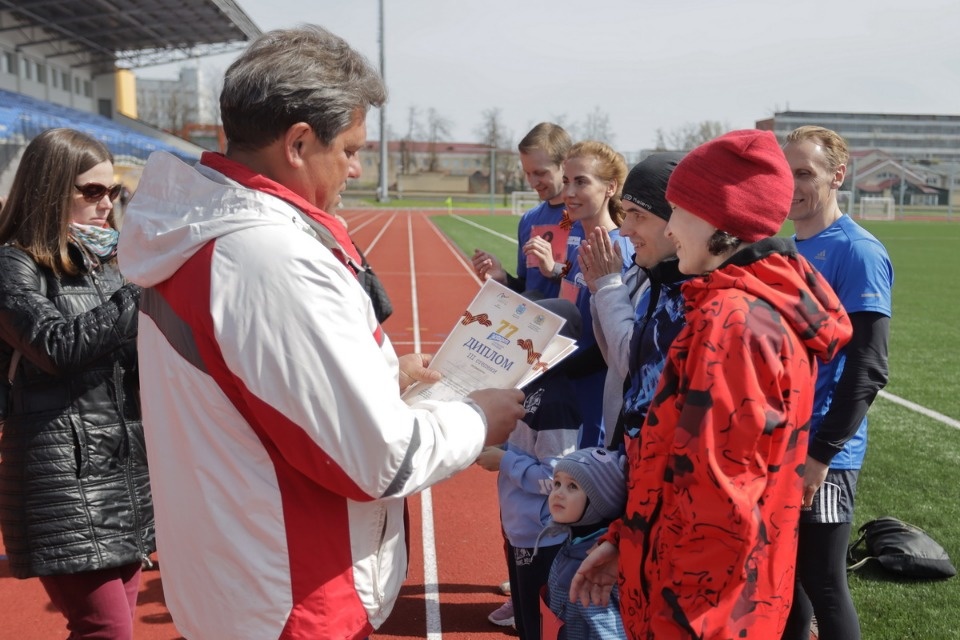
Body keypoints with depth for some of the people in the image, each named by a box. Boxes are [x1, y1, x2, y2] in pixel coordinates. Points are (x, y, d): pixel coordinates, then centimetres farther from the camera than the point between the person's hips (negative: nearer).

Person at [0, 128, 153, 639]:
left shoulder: (104, 263, 14)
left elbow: (141, 360, 11)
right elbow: (58, 348, -21)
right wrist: (143, 290, -18)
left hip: (126, 467, 7)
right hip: (62, 477, -7)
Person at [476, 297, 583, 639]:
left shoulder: (556, 399, -25)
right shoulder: (535, 384, 3)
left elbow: (553, 479, -25)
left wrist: (503, 460, -18)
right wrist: (495, 444, 1)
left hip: (540, 536, -9)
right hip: (519, 526, 9)